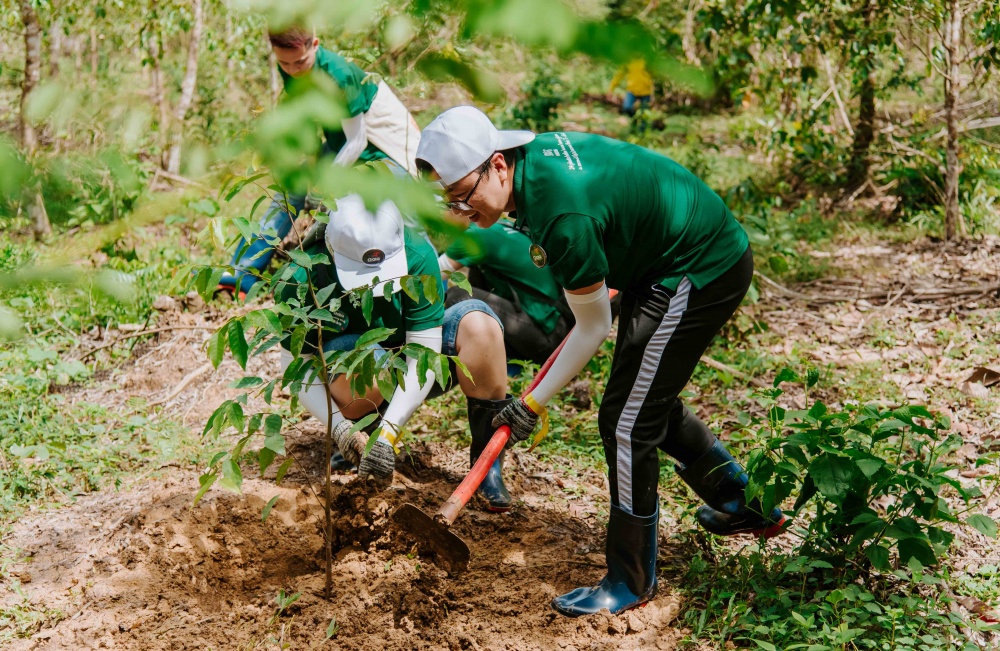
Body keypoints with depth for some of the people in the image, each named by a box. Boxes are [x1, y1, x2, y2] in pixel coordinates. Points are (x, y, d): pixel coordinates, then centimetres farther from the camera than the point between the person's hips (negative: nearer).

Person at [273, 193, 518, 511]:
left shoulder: (416, 254, -26)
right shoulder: (303, 277, -25)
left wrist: (388, 431, -34)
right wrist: (339, 428, -32)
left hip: (412, 383, 1)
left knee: (477, 321, -27)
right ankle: (357, 439, -5)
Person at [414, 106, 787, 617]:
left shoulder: (562, 215, -32)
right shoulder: (533, 151, -5)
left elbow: (593, 327, -19)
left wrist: (533, 403, -9)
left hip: (700, 275, -10)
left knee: (628, 421, -6)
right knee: (649, 401, 21)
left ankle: (632, 581, 7)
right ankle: (743, 505, 39)